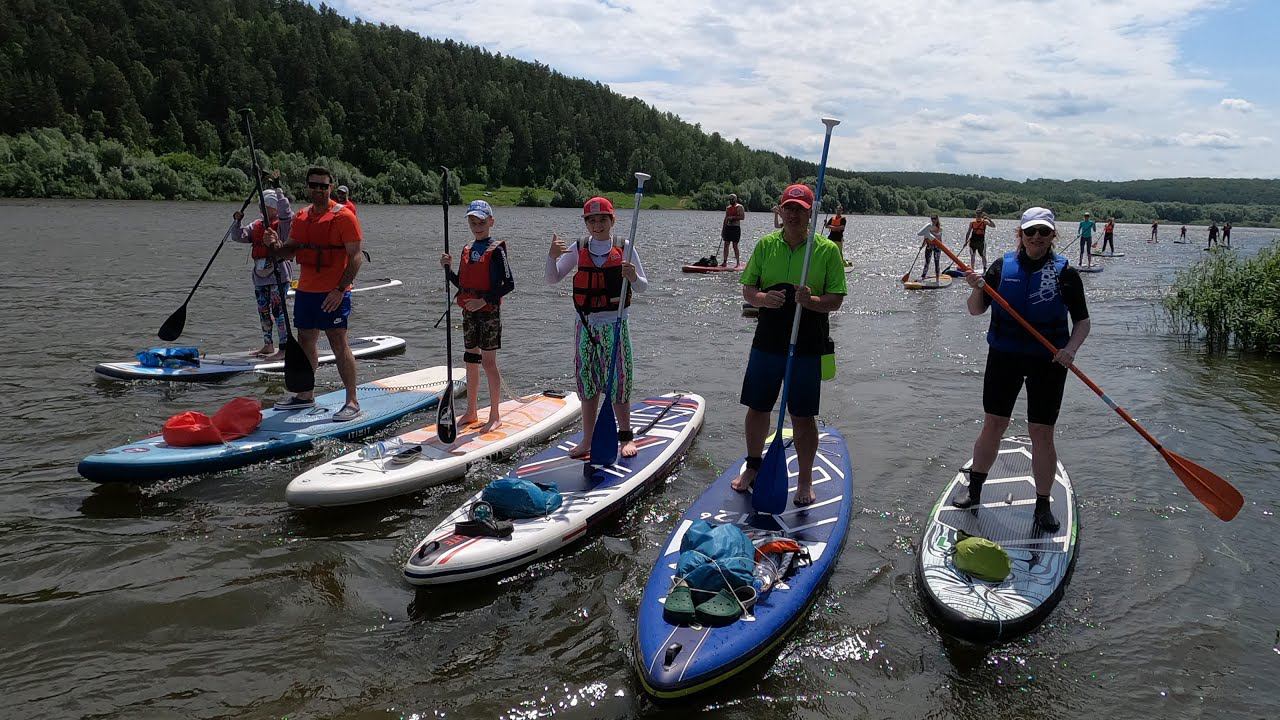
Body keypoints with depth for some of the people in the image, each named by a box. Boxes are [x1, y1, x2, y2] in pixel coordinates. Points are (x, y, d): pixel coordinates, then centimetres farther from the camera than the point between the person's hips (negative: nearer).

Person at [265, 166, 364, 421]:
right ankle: (306, 395, 29)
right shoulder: (301, 217, 12)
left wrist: (340, 290, -21)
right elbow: (290, 250, 19)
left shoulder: (344, 216, -9)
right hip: (305, 291, 7)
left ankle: (352, 402, -4)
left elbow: (356, 257, -14)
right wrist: (275, 246, -4)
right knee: (305, 342, 15)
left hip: (333, 293, -7)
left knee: (339, 344, -9)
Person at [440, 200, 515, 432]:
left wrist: (485, 300, -22)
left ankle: (495, 416, 7)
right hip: (469, 312, 7)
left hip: (489, 311, -7)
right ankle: (471, 412, 24)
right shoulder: (467, 249, 11)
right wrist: (448, 268, -1)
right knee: (471, 361, 13)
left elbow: (509, 284, -16)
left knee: (488, 362, -3)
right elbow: (461, 284, 15)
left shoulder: (496, 249, -10)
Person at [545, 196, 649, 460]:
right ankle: (587, 441, 17)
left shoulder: (624, 249, -2)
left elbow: (643, 287, 0)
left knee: (618, 382, 1)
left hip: (615, 324, -3)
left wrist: (633, 276, -22)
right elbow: (552, 279, 3)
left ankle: (626, 435, 19)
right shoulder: (578, 249, 4)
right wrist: (552, 257, -16)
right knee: (588, 384, 8)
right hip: (586, 324, 3)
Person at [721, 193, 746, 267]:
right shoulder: (728, 208, 15)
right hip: (728, 227, 6)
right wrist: (723, 230, 14)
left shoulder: (739, 207, -4)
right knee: (726, 245, 2)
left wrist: (733, 217, -21)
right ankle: (725, 262, 4)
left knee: (735, 246, -6)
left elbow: (742, 217, -15)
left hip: (736, 228, -6)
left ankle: (738, 262, 1)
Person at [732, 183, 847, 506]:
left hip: (807, 347, -3)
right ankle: (753, 466, 34)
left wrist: (811, 301, -26)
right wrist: (762, 298, -17)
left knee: (803, 416, 4)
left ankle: (805, 481, 21)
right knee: (757, 407, 13)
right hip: (767, 342, 3)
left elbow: (836, 299, -6)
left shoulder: (828, 249, -4)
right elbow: (747, 288, 5)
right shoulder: (765, 244, 4)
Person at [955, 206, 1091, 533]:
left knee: (1042, 434, 2)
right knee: (992, 427, 8)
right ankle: (974, 492, 24)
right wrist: (977, 289, -17)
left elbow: (1082, 321, 1)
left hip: (1047, 362, -1)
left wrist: (1071, 349, -17)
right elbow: (976, 311, 3)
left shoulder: (1065, 273, -3)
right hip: (1004, 356, 1)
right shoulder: (1003, 266, 1)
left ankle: (1043, 507, 16)